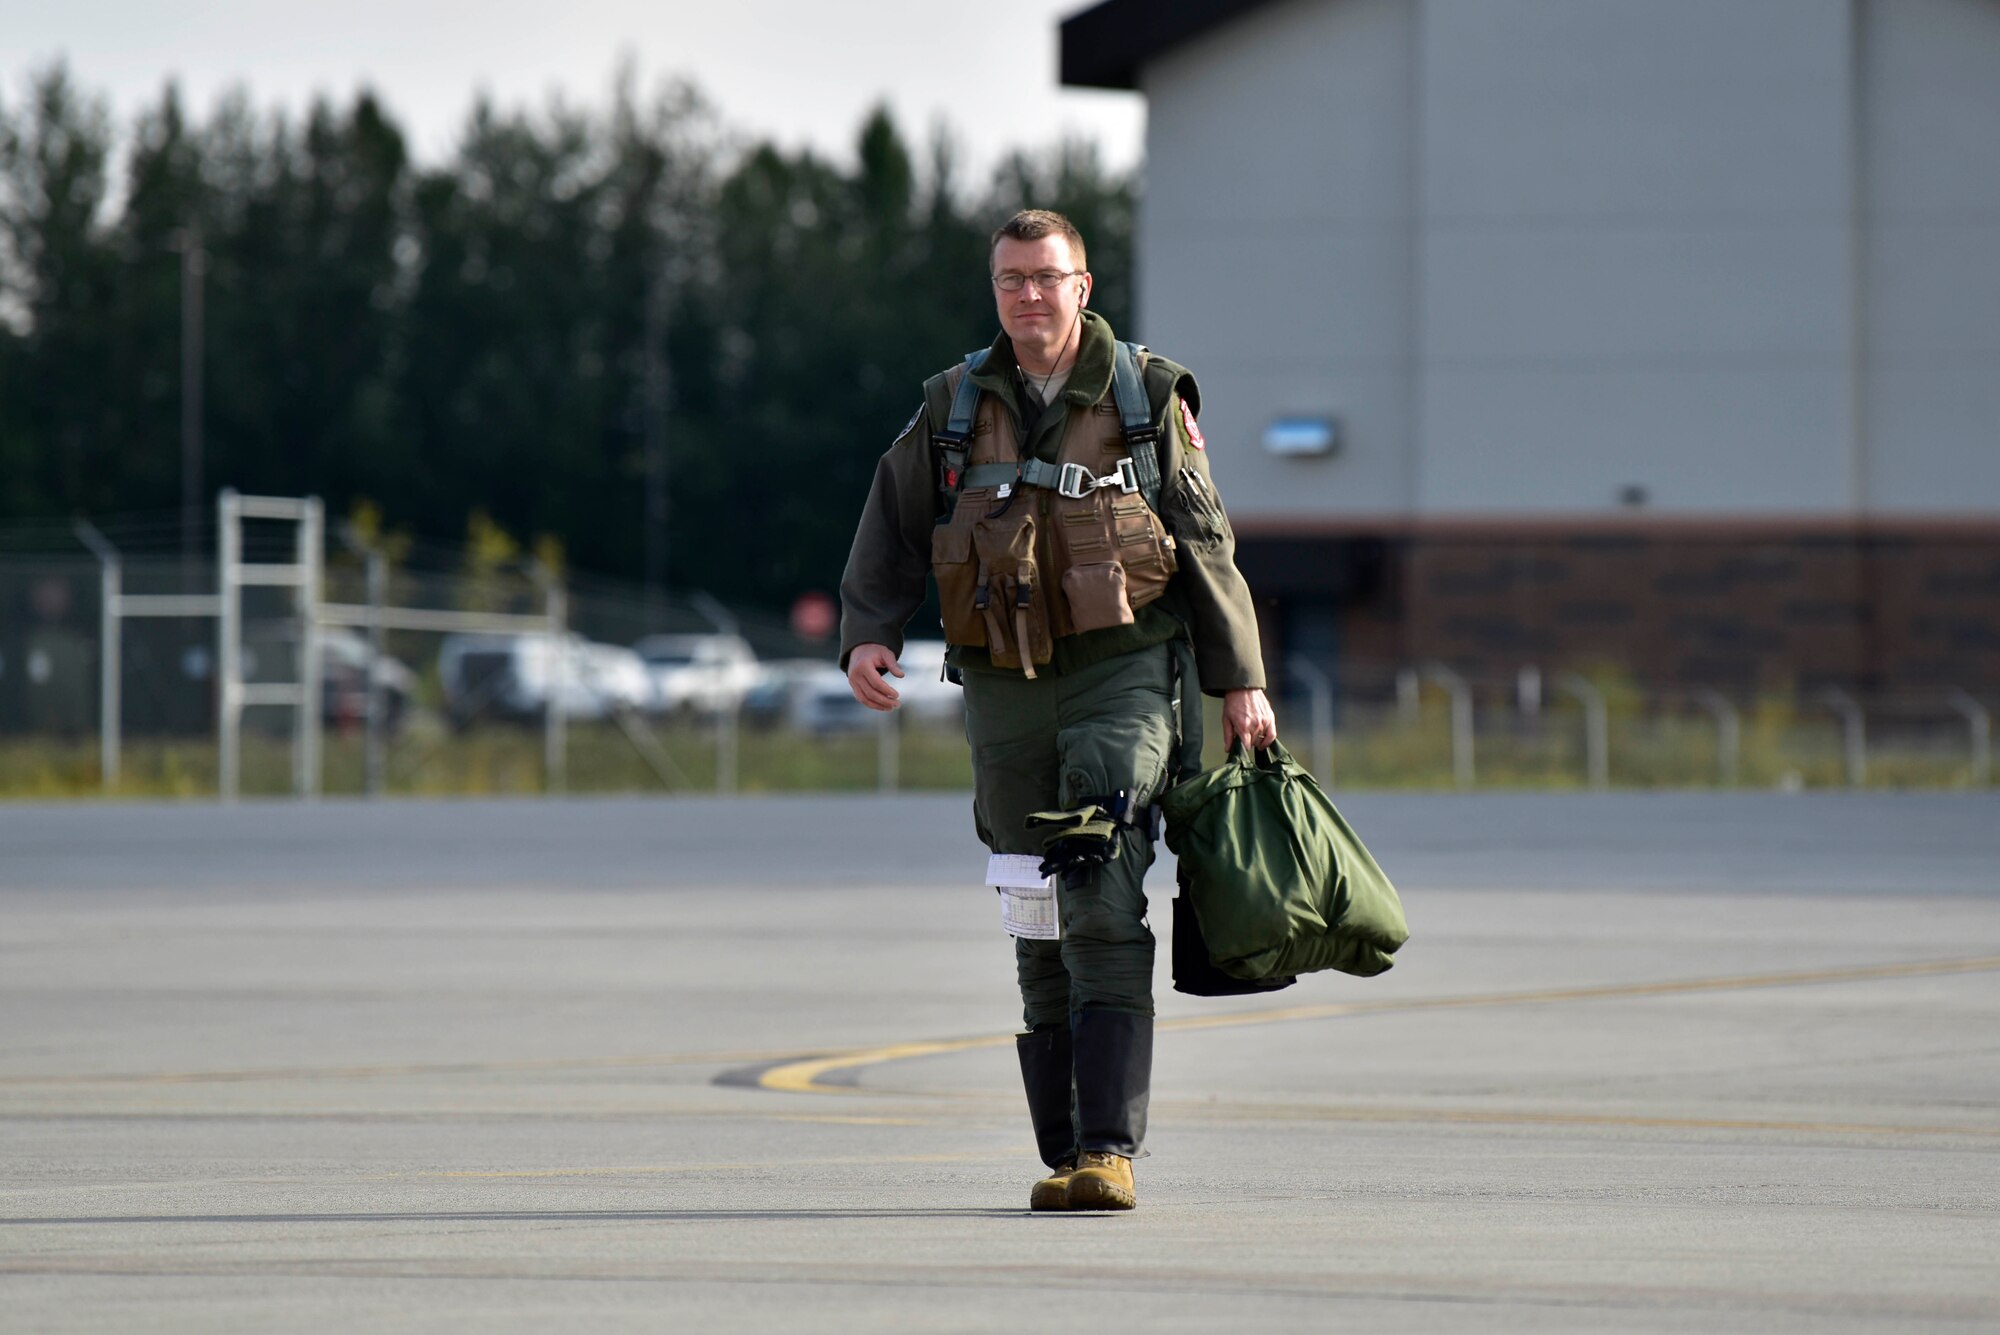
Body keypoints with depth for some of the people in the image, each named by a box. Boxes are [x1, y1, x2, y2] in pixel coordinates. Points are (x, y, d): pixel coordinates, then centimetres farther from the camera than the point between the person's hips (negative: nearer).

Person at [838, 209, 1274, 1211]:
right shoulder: (957, 406, 9)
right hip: (1005, 687, 3)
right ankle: (1065, 1157, 10)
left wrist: (1240, 681, 2)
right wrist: (867, 635, -5)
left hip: (1121, 675, -3)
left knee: (1103, 904, -16)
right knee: (1041, 934, 5)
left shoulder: (1146, 397, 3)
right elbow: (893, 528, 13)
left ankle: (1110, 1149, -19)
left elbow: (1206, 545, 5)